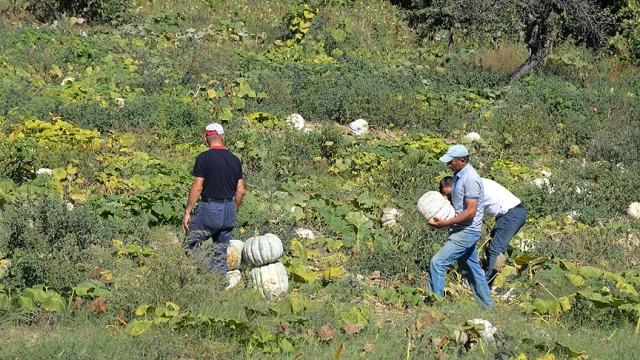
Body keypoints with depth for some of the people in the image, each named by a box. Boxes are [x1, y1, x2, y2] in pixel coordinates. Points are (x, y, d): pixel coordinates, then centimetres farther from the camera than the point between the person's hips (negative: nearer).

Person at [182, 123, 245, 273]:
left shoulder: (204, 158, -9)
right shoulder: (234, 159, 7)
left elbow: (197, 187, -13)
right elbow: (240, 190, 9)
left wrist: (187, 212, -8)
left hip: (209, 209, -5)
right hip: (229, 210, 5)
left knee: (192, 243, 7)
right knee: (221, 253, 11)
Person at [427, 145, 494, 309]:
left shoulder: (471, 179, -19)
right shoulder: (458, 175, 10)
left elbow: (471, 211, -24)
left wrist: (446, 223, -25)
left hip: (467, 231, -10)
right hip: (460, 230, 10)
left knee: (438, 262, -14)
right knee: (471, 270, 15)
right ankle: (487, 307, 23)